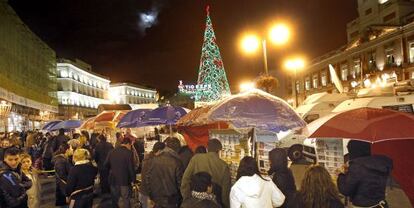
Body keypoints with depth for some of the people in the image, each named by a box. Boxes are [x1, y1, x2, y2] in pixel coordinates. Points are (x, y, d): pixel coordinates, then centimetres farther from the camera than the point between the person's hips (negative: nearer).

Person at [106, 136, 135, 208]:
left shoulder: (112, 151, 1)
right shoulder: (128, 153, -15)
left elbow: (106, 164, 6)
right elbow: (131, 168, -17)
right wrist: (133, 179, -6)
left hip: (113, 180, 5)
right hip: (124, 180, -5)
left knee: (115, 200, 20)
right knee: (125, 202, 6)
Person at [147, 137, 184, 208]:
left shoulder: (155, 159, -4)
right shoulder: (177, 162, -15)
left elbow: (149, 178, 1)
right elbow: (180, 181, -13)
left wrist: (151, 195, 12)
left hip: (157, 199, 3)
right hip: (171, 201, -3)